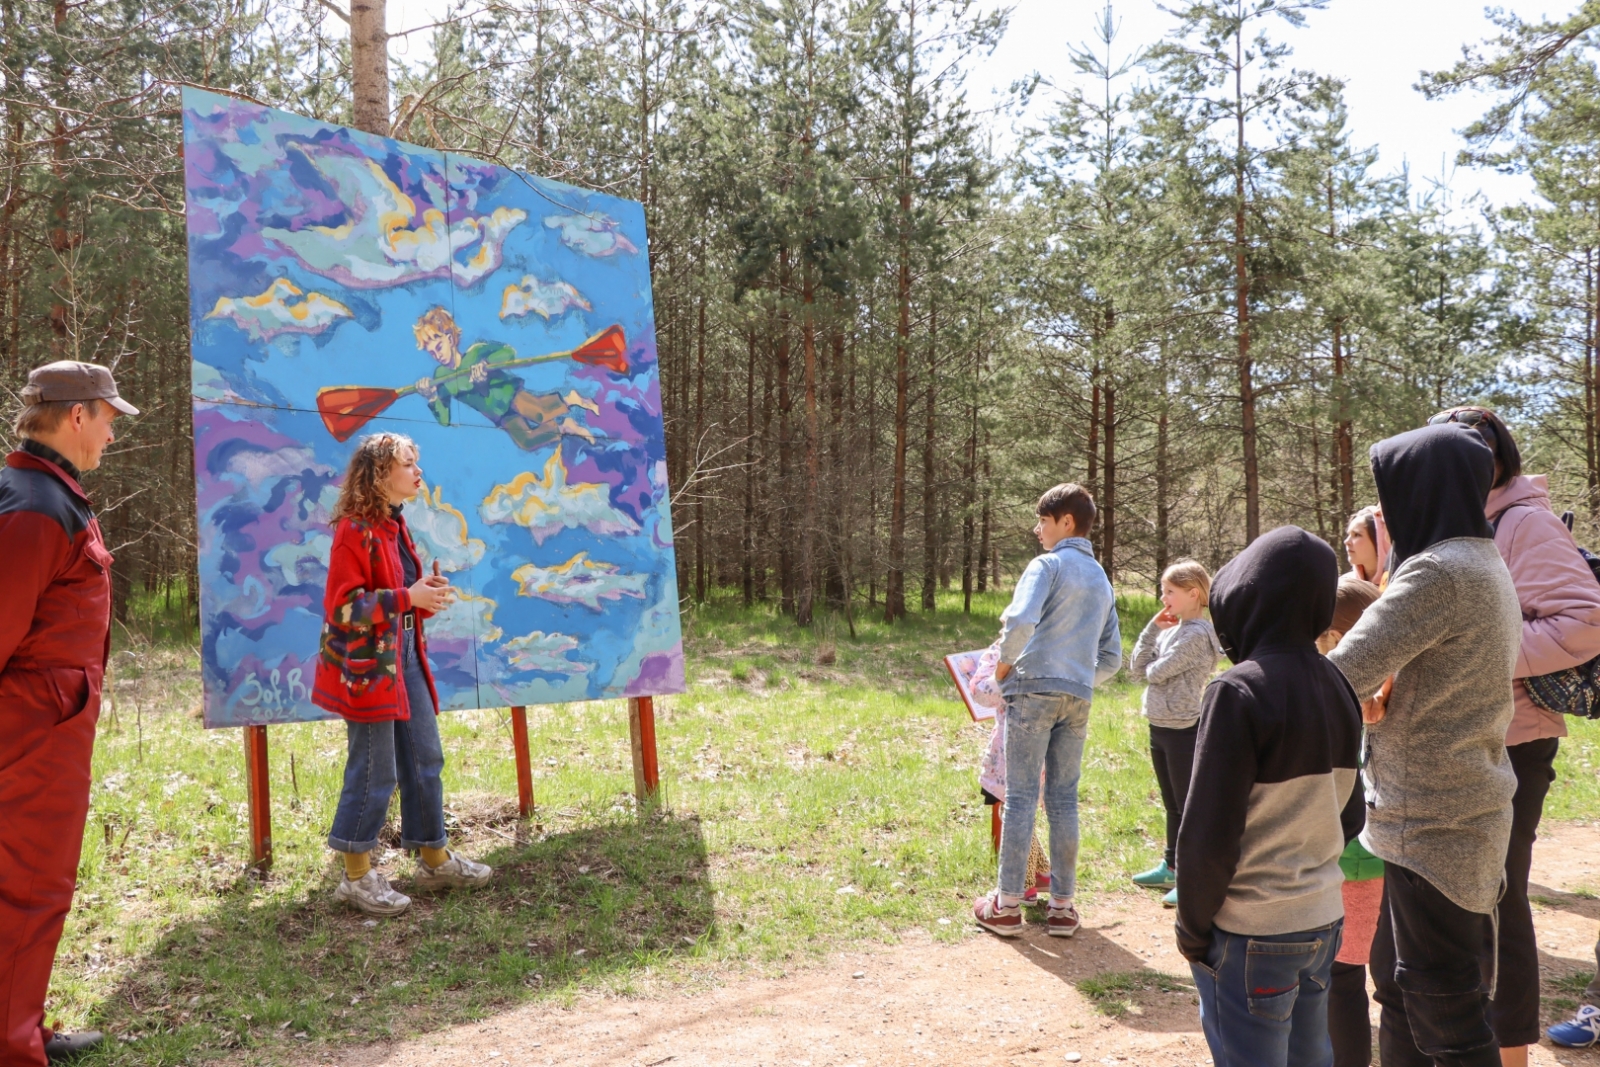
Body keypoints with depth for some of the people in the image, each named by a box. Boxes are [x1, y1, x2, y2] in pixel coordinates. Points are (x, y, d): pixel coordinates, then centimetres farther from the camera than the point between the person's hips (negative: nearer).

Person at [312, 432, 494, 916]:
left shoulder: (394, 525, 14)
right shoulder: (355, 529, -15)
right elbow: (342, 605, -20)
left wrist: (430, 592, 5)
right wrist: (408, 598, -21)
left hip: (405, 656, 10)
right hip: (367, 663, -9)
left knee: (426, 759, 14)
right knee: (376, 772, -2)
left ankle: (434, 860, 27)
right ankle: (357, 877, 13)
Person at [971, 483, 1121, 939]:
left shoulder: (1048, 565, -4)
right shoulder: (1102, 580, 20)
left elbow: (1021, 620, -22)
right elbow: (1111, 658, 20)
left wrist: (1005, 662, -6)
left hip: (1034, 689, -6)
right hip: (1079, 698, 6)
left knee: (1021, 798, -3)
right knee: (1064, 800, 9)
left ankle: (1006, 906, 2)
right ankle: (1062, 905, 12)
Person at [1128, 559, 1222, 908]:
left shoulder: (1197, 634, -17)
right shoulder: (1171, 630, 9)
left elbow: (1155, 674, -19)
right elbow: (1137, 669, 4)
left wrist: (1150, 669, 4)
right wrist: (1153, 628, -1)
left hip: (1183, 731, -9)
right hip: (1160, 728, 9)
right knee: (1172, 805, 19)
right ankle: (1170, 868, 31)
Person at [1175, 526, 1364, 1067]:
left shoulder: (1239, 692, -19)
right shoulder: (1338, 686, 1)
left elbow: (1207, 832, -18)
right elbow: (1349, 814, 8)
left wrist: (1193, 926, -7)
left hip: (1252, 935, -7)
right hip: (1324, 921, 7)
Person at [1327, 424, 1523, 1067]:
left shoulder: (1439, 571, -20)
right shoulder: (1487, 566, 12)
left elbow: (1342, 674, -25)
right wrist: (1389, 689, -2)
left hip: (1430, 821, -10)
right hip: (1470, 804, 10)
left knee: (1444, 1012, 1)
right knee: (1399, 987, 20)